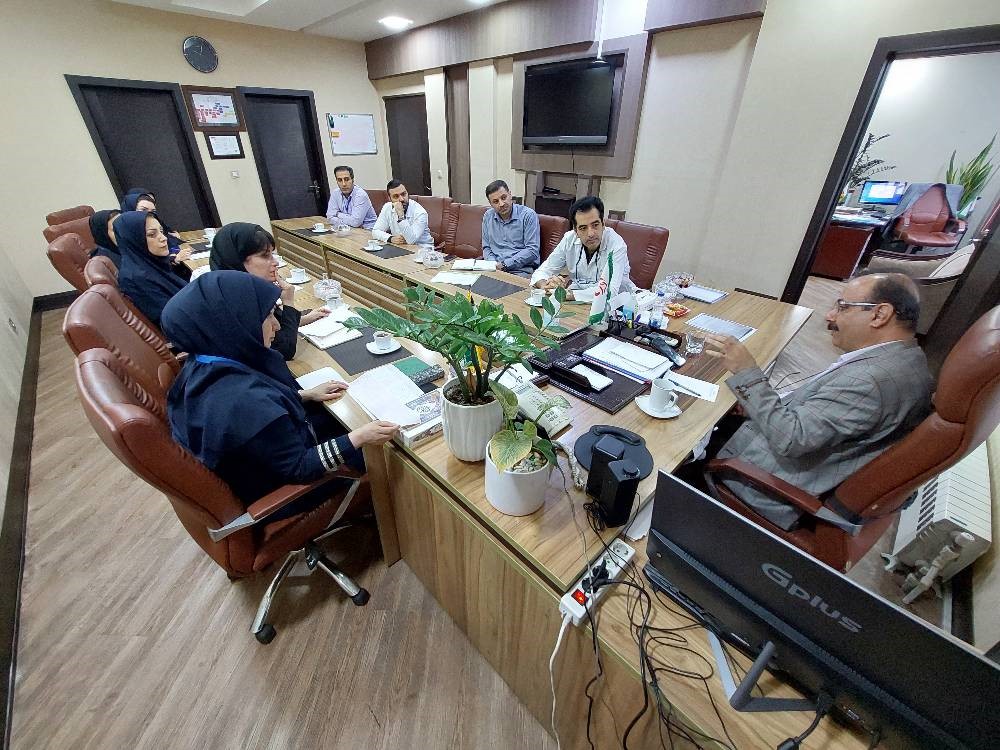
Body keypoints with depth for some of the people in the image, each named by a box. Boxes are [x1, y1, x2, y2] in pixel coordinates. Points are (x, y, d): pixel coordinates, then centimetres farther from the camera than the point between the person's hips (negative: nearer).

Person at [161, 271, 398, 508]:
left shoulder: (204, 364, -13)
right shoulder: (246, 401, -41)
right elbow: (299, 469, -29)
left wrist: (306, 395, -1)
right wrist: (358, 438, -27)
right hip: (278, 487, -7)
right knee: (371, 451, 7)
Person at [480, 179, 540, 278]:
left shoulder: (528, 215, -4)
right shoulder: (488, 216, 12)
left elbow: (532, 250, -9)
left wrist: (505, 264, -15)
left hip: (521, 269, -3)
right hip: (494, 268, 4)